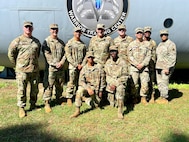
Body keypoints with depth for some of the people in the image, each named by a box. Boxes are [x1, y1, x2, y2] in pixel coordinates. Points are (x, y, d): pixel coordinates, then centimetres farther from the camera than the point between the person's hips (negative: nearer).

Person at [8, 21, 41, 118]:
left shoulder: (36, 41, 9)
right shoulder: (18, 40, -4)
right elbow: (11, 53, 2)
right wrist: (17, 64, 5)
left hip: (34, 70, 4)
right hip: (22, 70, -4)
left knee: (35, 89, 12)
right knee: (21, 89, 0)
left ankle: (33, 104, 29)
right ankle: (21, 108, 11)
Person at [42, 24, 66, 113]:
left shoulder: (61, 42, 13)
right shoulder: (46, 41, -3)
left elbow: (65, 53, 9)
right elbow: (47, 55, -10)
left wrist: (61, 62, -8)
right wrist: (55, 64, -15)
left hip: (60, 67, 5)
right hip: (51, 67, -5)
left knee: (60, 85, 13)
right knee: (49, 86, -5)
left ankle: (58, 99, 30)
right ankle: (47, 103, 2)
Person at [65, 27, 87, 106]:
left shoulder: (83, 44, 13)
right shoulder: (70, 43, -2)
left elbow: (85, 55, 14)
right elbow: (68, 56, -8)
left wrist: (83, 64, -2)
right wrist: (76, 65, -12)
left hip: (82, 66, 5)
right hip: (73, 66, -5)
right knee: (72, 82, -2)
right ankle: (69, 98, 7)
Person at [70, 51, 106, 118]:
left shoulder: (98, 67, -5)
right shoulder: (84, 68, -5)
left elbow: (102, 79, 3)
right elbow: (81, 81, -12)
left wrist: (101, 91, 3)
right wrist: (88, 88, -28)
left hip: (96, 88, 2)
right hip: (86, 86, -1)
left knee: (95, 105, 8)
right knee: (79, 92, -35)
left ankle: (85, 98, 36)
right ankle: (77, 111, -22)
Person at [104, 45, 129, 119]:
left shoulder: (122, 62, -8)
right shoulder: (108, 62, 2)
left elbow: (124, 76, -8)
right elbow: (107, 75, 5)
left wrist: (115, 84, -16)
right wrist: (111, 84, -10)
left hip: (120, 82, -3)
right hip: (111, 83, 3)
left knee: (120, 90, -35)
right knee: (112, 103, -2)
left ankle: (120, 112, -23)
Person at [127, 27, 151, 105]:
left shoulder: (147, 44, 8)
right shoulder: (131, 44, 6)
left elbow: (148, 56, 2)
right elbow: (130, 56, 0)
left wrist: (142, 64, -11)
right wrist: (136, 64, -11)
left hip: (144, 67, 1)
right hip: (134, 67, -1)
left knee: (145, 83, -4)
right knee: (134, 84, -1)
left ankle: (143, 98, 12)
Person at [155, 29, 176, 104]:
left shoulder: (171, 44, -8)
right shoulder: (160, 44, 17)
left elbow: (172, 58, -15)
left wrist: (168, 68, -20)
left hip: (166, 67, -8)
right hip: (159, 67, 8)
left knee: (164, 82, -7)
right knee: (159, 82, 9)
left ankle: (164, 98, 1)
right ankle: (161, 97, 19)